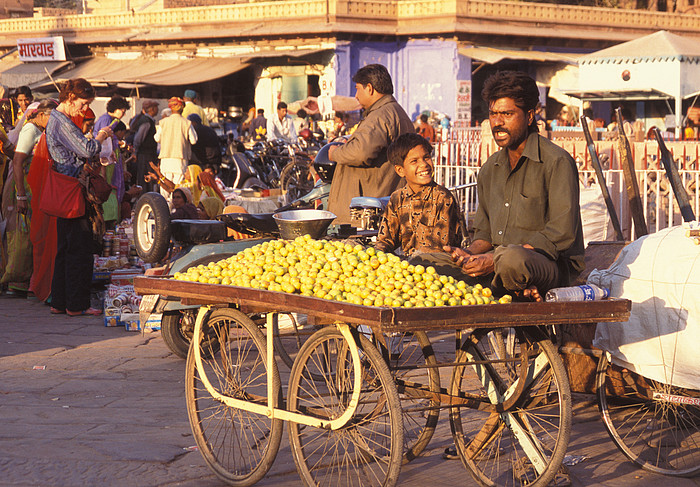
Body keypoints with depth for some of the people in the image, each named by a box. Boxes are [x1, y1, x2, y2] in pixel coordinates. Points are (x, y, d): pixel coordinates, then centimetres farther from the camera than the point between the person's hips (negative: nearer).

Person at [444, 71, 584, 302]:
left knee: (511, 257, -42)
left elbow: (562, 236, -15)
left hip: (554, 266, -7)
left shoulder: (557, 162, -7)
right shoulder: (489, 169, 17)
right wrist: (471, 253, -3)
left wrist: (495, 260, -20)